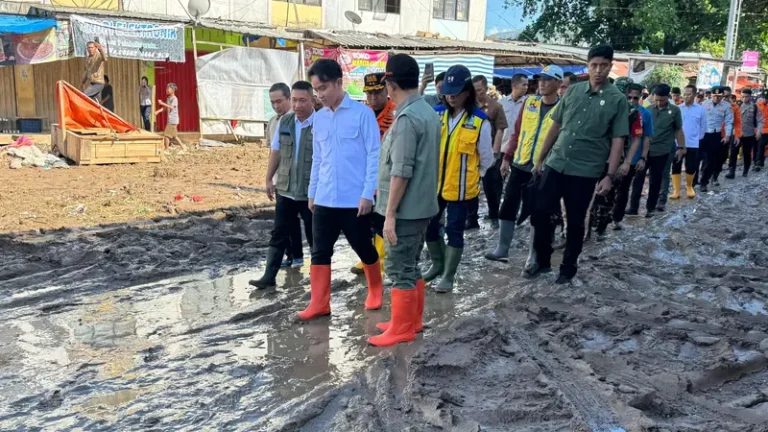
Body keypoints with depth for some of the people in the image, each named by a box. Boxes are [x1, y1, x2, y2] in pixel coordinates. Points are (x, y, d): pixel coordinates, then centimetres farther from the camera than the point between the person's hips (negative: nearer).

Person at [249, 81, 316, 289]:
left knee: (314, 236, 10)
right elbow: (275, 152, 12)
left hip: (311, 191, -4)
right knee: (279, 234, 9)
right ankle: (269, 276, 15)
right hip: (285, 189, 5)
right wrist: (269, 179, 12)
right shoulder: (284, 121, 3)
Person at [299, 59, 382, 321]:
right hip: (324, 200, 5)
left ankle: (375, 290, 34)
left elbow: (374, 155, -10)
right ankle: (319, 304, 14)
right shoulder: (319, 118, 9)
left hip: (354, 199, -5)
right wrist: (312, 192, 15)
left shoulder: (362, 113, -8)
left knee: (364, 249, 11)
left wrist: (368, 193, -14)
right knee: (320, 252, 5)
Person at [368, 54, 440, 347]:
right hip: (422, 205, 9)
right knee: (410, 266, 18)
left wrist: (390, 213, -19)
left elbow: (401, 171, -23)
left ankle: (401, 329, 10)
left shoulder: (406, 118, -19)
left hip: (405, 209, -9)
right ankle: (412, 321, 28)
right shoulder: (429, 112, 10)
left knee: (399, 269, 0)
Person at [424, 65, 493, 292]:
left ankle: (449, 275, 20)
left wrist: (472, 177, 9)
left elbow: (486, 158, 1)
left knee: (454, 230, 5)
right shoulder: (436, 114, -3)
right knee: (430, 225, 14)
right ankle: (438, 264, 38)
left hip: (460, 188, -4)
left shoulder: (479, 122, -10)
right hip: (434, 184, 4)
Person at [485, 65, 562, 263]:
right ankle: (502, 248, 15)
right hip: (519, 165, 4)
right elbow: (517, 133, 10)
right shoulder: (529, 102, 6)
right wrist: (507, 158, 7)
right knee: (508, 206, 5)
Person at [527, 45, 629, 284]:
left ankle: (568, 267, 24)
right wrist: (540, 159, 10)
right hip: (555, 164, 3)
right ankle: (542, 260, 22)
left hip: (585, 171, -3)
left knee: (575, 222, 7)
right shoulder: (572, 91, 6)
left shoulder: (617, 100, -3)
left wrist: (610, 176, -12)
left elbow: (618, 140, -5)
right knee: (540, 214, 3)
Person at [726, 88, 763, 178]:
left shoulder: (755, 107, -2)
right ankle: (731, 171, -5)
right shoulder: (738, 106, 1)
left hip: (749, 134, -1)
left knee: (747, 153, 9)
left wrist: (758, 131, -15)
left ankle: (745, 171, 24)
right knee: (733, 152, -7)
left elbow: (760, 120, -2)